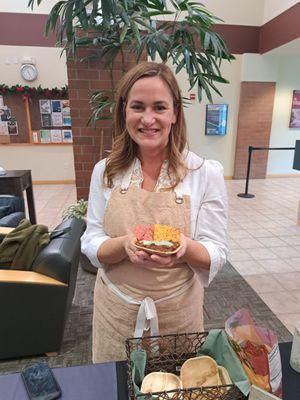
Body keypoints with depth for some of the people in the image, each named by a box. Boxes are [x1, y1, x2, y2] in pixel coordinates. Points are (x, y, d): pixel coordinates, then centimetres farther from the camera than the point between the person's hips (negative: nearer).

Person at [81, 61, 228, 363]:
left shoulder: (206, 173, -13)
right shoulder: (105, 171, -7)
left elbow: (216, 254, -8)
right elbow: (91, 244, -4)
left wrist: (187, 247, -30)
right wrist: (125, 244, -25)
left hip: (177, 312, -1)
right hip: (115, 310, 2)